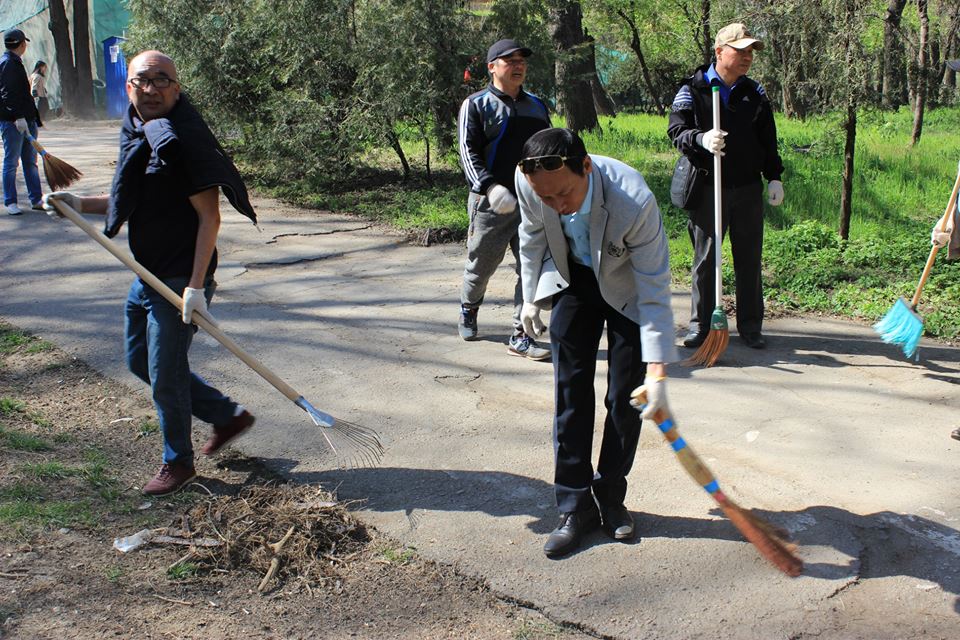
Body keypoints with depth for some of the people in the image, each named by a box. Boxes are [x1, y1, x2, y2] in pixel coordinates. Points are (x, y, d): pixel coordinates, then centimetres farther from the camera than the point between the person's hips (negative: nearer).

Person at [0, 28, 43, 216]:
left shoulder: (15, 62, 19)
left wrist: (33, 117, 19)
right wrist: (18, 117, -25)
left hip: (25, 119, 9)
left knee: (31, 162, 11)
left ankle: (36, 199, 15)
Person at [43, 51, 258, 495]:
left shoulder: (182, 139, -18)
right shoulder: (136, 134, 10)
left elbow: (209, 215, -21)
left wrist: (196, 285, -26)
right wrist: (80, 204, 10)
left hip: (180, 280, -10)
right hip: (147, 275, 10)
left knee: (164, 374, 0)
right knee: (139, 360, 20)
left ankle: (177, 462, 22)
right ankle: (227, 415, 31)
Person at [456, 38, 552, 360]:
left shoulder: (536, 105, 16)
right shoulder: (476, 105, -1)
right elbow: (468, 152, -10)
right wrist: (490, 187, -24)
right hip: (492, 204, -4)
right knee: (481, 264, 10)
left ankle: (520, 336, 3)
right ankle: (469, 311, 38)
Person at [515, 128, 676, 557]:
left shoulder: (634, 202, -40)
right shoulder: (527, 182, -28)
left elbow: (655, 291, -33)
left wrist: (656, 373, -36)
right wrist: (531, 298, 7)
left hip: (627, 287, -3)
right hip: (572, 281, 3)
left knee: (625, 400, -2)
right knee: (570, 393, 0)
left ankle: (611, 497, 19)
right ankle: (575, 506, 10)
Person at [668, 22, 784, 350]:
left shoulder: (755, 93, 10)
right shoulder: (693, 90, -1)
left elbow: (768, 141, 14)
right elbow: (676, 129, -11)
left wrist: (774, 177, 7)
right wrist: (701, 138, -30)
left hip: (748, 190, 3)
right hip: (707, 189, -3)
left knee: (749, 260, 8)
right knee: (705, 259, 4)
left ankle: (750, 326, 18)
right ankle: (700, 325, 14)